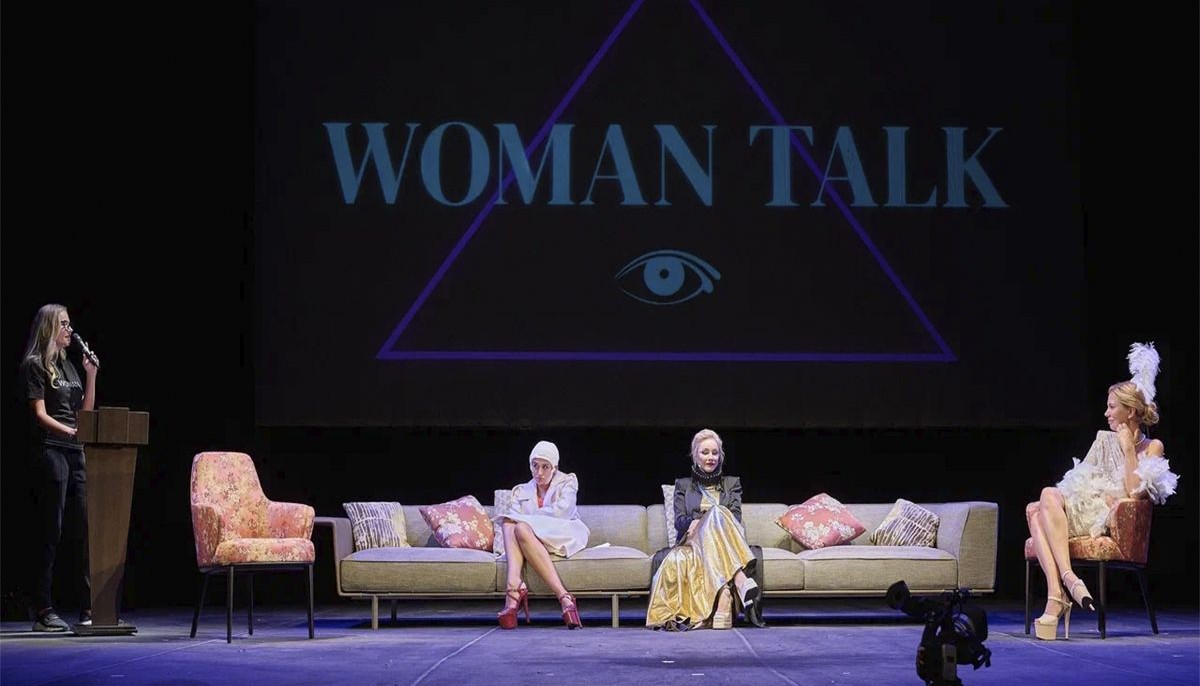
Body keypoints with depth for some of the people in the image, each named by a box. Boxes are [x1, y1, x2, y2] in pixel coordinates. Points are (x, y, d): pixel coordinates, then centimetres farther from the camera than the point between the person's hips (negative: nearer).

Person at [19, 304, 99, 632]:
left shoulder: (68, 366, 19)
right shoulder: (34, 365, -2)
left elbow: (86, 411, 18)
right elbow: (40, 414, -9)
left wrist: (91, 375, 8)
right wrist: (72, 432, -19)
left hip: (76, 451, 7)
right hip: (50, 451, -7)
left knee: (86, 531, 4)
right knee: (51, 533, -6)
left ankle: (89, 608, 7)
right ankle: (44, 611, -2)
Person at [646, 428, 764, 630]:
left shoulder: (732, 483, 23)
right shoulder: (683, 485, 24)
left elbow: (735, 518, 6)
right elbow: (679, 520, 8)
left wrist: (703, 524, -16)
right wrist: (695, 522, -18)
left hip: (724, 544, -1)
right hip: (692, 543, 1)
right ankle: (743, 584, -57)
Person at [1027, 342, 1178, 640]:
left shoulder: (1152, 447, 8)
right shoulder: (1104, 439, 25)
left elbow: (1135, 492, -7)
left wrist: (1128, 450, -6)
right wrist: (1104, 495, -2)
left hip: (1112, 520, -6)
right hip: (1084, 511, 6)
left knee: (1049, 494, -32)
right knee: (1036, 510, -29)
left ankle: (1058, 598, -43)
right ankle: (1057, 593, -46)